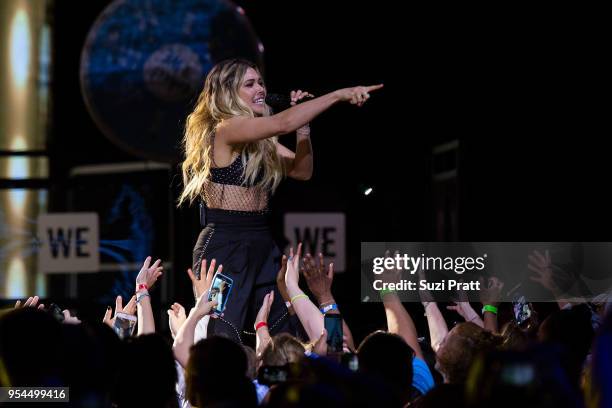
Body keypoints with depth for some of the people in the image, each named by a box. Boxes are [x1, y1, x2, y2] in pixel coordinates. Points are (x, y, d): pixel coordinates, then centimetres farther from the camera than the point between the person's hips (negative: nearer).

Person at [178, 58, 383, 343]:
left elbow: (301, 171, 14)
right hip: (225, 247, -9)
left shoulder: (261, 142, 16)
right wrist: (339, 95, -25)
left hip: (262, 246, 9)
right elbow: (282, 124, -25)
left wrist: (303, 125, 2)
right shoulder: (225, 130, -12)